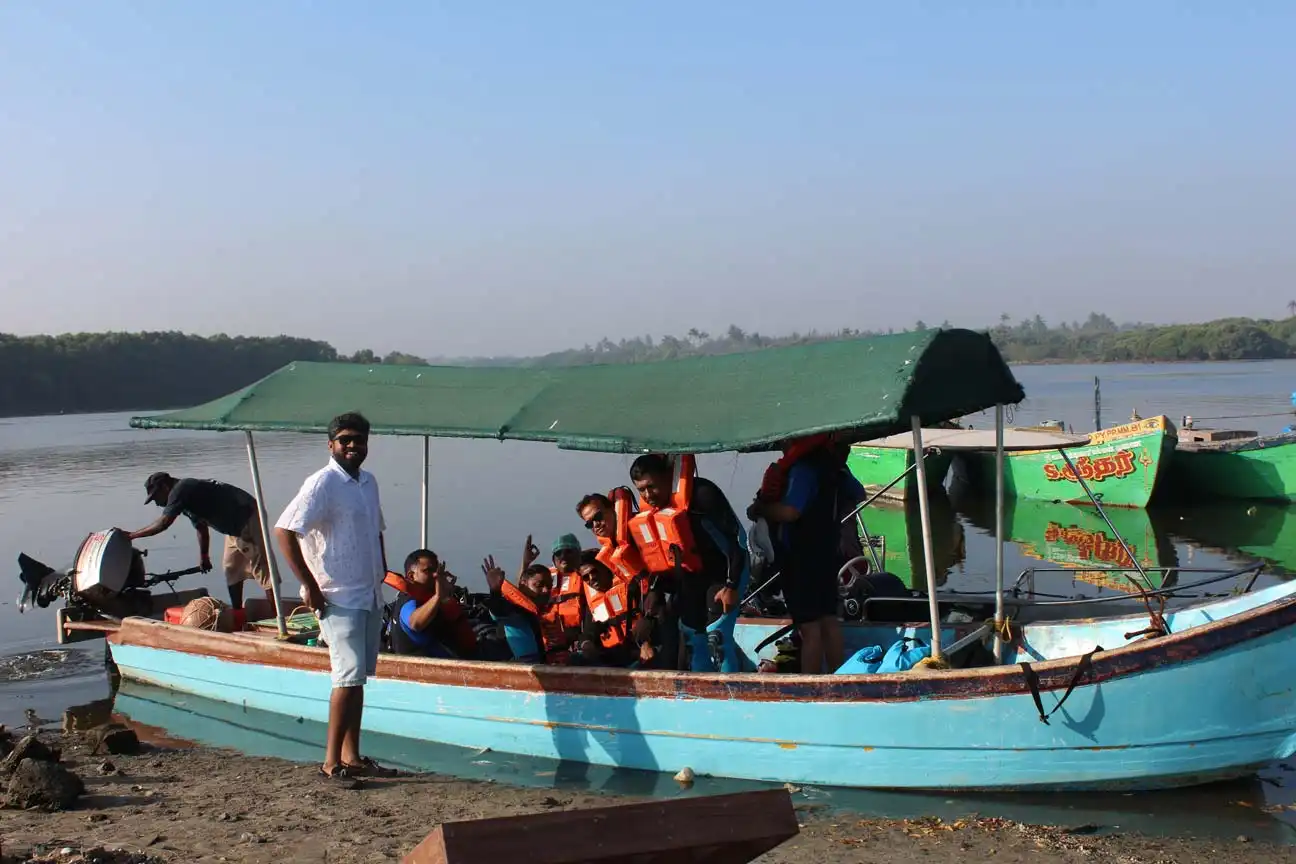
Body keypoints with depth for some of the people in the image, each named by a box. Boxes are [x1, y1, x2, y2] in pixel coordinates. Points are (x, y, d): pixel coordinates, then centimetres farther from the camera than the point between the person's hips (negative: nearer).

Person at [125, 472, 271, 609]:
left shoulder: (180, 490, -12)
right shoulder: (188, 490, 18)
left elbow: (163, 523, -16)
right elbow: (201, 528, 26)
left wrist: (131, 535, -7)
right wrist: (204, 557, 33)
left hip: (247, 519, -10)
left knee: (260, 568, -11)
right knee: (231, 568, 17)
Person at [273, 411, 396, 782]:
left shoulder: (369, 483, 13)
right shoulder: (323, 483, -12)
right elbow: (284, 530, -20)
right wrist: (309, 585, -19)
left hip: (370, 596, 8)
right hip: (339, 598, -8)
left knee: (359, 677, 12)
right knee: (349, 676, -12)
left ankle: (352, 755, 20)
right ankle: (332, 760, -5)